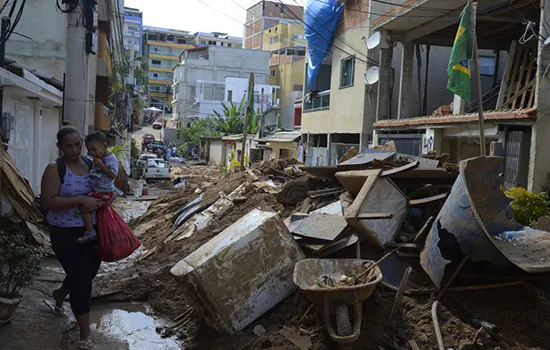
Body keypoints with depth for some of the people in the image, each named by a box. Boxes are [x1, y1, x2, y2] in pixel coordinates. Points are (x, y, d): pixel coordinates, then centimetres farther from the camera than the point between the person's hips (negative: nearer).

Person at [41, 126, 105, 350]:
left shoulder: (90, 164, 3)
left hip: (91, 230, 6)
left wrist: (102, 200, -6)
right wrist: (81, 199, -29)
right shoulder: (55, 169, -13)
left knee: (88, 271, 21)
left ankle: (59, 295, 53)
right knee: (82, 279, -5)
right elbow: (48, 203, -20)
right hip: (66, 233, -6)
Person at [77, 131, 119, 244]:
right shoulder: (98, 157, 6)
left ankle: (90, 232, -14)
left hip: (104, 192, -10)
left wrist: (101, 165, -29)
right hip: (95, 189, 10)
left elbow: (113, 175, -27)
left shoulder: (112, 160, -19)